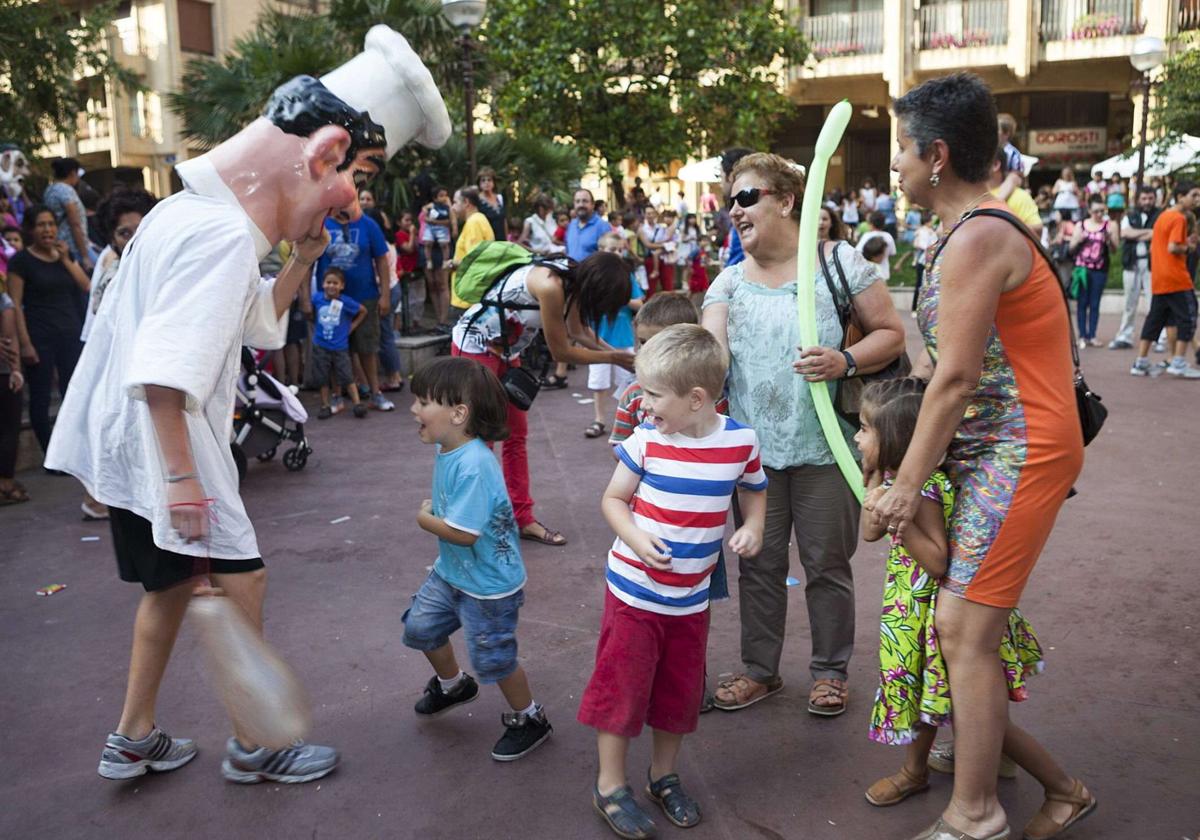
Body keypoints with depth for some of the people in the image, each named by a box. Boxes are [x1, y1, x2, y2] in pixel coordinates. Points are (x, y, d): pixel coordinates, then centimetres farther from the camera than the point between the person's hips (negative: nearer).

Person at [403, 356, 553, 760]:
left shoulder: (473, 465, -33)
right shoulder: (447, 451, -3)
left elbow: (463, 533, -32)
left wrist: (425, 519, -17)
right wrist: (432, 513, -5)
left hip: (488, 584, -9)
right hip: (450, 571, 10)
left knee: (493, 658, 5)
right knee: (420, 627, 22)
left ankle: (529, 719, 29)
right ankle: (453, 684, 49)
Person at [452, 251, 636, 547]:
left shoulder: (572, 278, -5)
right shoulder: (551, 285, -30)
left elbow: (578, 331, 10)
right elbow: (561, 351, -21)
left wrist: (616, 353, 0)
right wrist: (612, 358, -13)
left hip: (505, 349, 9)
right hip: (475, 344, -9)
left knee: (517, 435, 10)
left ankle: (522, 517, 17)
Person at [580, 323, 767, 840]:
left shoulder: (741, 441, -9)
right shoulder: (646, 439, -13)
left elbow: (754, 491, 10)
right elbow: (613, 498, -2)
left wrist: (753, 528, -9)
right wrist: (635, 538, -21)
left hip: (691, 598, 2)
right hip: (633, 589, -2)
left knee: (680, 690, 16)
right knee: (621, 684, 6)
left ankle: (663, 776, 38)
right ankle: (610, 786, 24)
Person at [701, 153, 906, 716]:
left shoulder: (840, 263, -3)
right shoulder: (729, 283, 7)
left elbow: (891, 333, -1)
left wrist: (846, 362, -20)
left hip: (824, 447, -3)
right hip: (754, 448, 3)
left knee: (827, 563, 9)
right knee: (758, 562, 13)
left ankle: (830, 670, 28)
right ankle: (759, 669, 30)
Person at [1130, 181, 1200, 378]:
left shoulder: (1163, 216, 16)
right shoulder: (1179, 218, -11)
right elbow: (1173, 248, -22)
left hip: (1158, 279, 9)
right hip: (1176, 279, -9)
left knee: (1155, 318, 10)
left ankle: (1140, 363, 10)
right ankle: (1179, 363, -4)